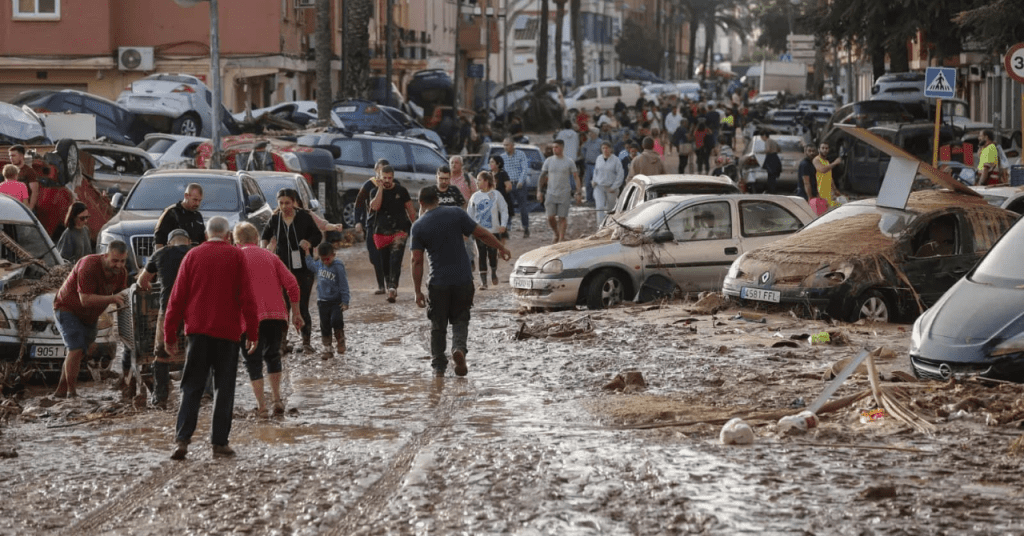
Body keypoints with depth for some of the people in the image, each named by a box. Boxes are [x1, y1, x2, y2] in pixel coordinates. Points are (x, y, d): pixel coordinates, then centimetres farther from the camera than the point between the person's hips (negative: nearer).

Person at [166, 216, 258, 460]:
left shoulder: (193, 255, 5)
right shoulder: (236, 256, 1)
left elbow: (178, 296, 4)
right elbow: (247, 296, -2)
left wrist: (169, 332, 9)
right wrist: (252, 331, 2)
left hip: (198, 330, 1)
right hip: (227, 331, -1)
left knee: (191, 387, 4)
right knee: (224, 388, 6)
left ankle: (182, 439, -9)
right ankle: (219, 442, 3)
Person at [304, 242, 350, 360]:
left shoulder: (338, 266, -13)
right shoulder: (319, 265, 4)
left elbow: (343, 285, -11)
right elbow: (311, 264, 30)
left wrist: (345, 302, -13)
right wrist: (307, 253, 20)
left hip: (336, 301, -5)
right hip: (323, 301, 5)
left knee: (336, 320, -21)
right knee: (325, 326, 7)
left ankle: (340, 341, 4)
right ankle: (327, 349, 15)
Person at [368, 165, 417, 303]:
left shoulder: (401, 190, 2)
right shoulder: (375, 191, 4)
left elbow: (410, 209, 9)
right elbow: (375, 206, -15)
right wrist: (380, 188, -14)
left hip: (399, 230, -3)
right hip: (381, 231, 3)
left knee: (395, 259, -18)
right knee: (384, 262, 8)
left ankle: (392, 288, -28)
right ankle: (390, 288, 23)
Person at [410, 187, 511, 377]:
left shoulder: (418, 227, -3)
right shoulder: (456, 214, -3)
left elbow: (417, 261, -5)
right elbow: (482, 234, 0)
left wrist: (418, 292, 0)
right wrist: (501, 248, 15)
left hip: (438, 283, -1)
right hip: (463, 279, 1)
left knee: (438, 325, 13)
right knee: (460, 320, 14)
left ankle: (438, 366, 14)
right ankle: (459, 348, -13)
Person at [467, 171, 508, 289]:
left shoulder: (496, 195, -3)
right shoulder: (475, 197, 4)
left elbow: (504, 210, 1)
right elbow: (471, 214, 8)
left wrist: (503, 224, -10)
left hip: (494, 231, -2)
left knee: (493, 254, 3)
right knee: (482, 256, -2)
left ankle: (494, 273, 31)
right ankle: (483, 281, 0)